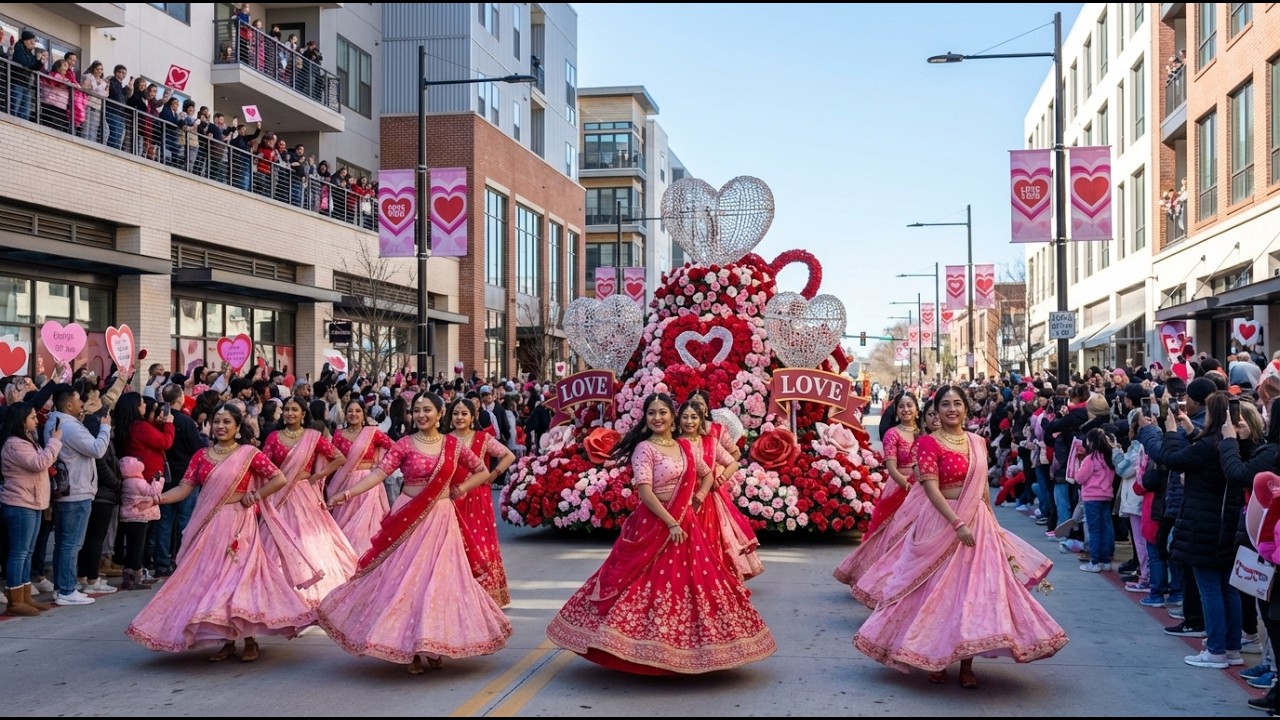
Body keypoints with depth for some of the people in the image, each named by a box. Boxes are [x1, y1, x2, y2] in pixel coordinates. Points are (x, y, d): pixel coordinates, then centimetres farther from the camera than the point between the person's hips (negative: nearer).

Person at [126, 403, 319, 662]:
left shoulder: (249, 454, -3)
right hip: (210, 527, 4)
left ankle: (250, 641, 4)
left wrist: (255, 496, -8)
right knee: (214, 580, 4)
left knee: (240, 577, -6)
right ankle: (228, 641, 14)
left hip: (239, 526, -4)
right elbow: (184, 488, -1)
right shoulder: (202, 455, 8)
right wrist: (156, 499, -14)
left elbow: (280, 479, -5)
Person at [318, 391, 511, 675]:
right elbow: (378, 473, -14)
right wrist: (346, 494, -27)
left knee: (440, 579, 5)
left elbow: (482, 471, 12)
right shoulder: (405, 444, -4)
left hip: (441, 519, 2)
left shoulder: (453, 445, 2)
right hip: (408, 519, -2)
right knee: (406, 578, 0)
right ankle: (410, 650, 11)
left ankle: (434, 647, 18)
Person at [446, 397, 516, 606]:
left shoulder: (483, 438, 0)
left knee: (482, 545, 1)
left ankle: (486, 594, 12)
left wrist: (490, 477, -3)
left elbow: (509, 456, -1)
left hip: (478, 498, 0)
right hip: (454, 498, 1)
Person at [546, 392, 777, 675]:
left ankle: (683, 649, 20)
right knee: (651, 587, -5)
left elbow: (707, 475, 25)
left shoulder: (685, 447, 10)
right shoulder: (644, 448, -8)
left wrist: (697, 499, 8)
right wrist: (671, 523, -20)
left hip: (685, 525, 6)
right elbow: (644, 491, -17)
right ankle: (648, 651, 4)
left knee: (690, 585, 9)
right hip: (653, 524, -6)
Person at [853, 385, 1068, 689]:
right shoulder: (928, 443, -8)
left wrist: (992, 523, 14)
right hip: (943, 523, -5)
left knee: (975, 590, 4)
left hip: (978, 523, 5)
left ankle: (967, 665, 11)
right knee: (939, 592, 2)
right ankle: (934, 660, 15)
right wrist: (957, 524, -23)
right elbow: (931, 488, -16)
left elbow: (983, 487, 17)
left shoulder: (978, 442, 10)